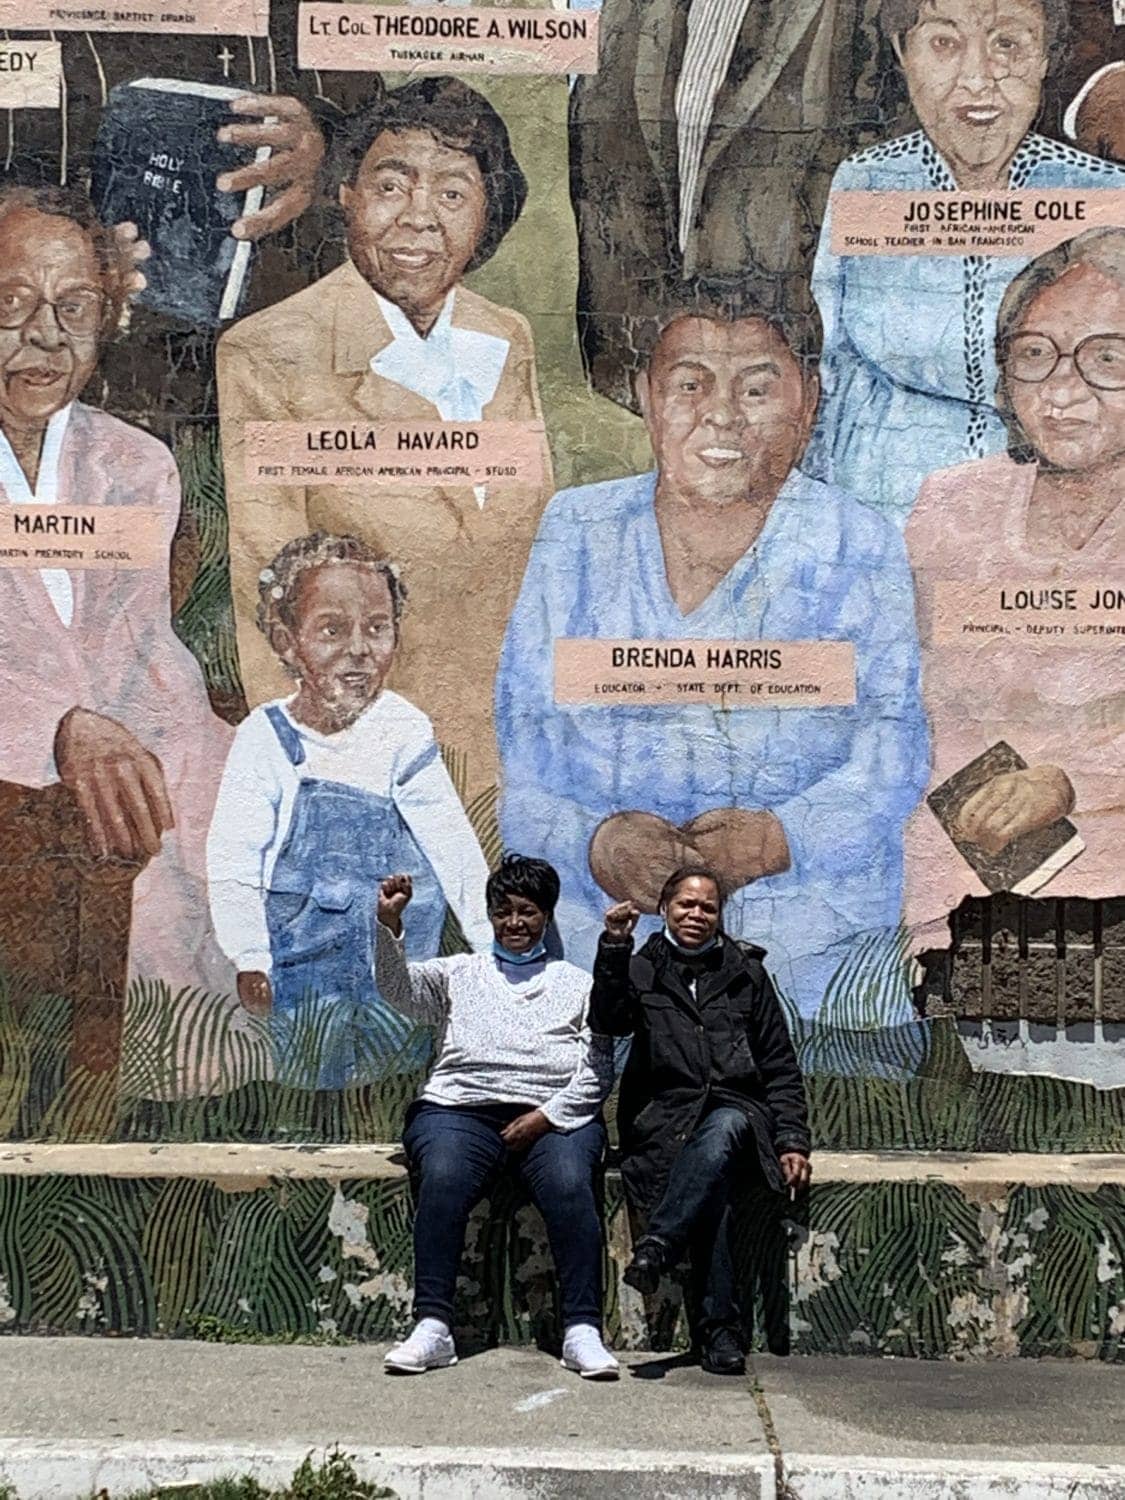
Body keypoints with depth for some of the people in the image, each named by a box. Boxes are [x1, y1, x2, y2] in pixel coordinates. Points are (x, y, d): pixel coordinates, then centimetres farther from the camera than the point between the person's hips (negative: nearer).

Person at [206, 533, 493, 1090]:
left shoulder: (403, 731, -7)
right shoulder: (265, 738, -8)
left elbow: (453, 845, -5)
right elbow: (232, 859, -5)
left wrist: (492, 941, -6)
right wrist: (249, 959, -8)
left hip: (400, 951, 0)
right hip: (304, 955, 0)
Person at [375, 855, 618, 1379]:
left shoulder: (577, 983, 21)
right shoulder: (459, 973, 24)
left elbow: (598, 1070, 9)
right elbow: (398, 986, 4)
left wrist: (546, 1115, -6)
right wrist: (389, 924, -13)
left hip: (555, 1115, 0)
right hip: (460, 1108, 0)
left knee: (569, 1185, -31)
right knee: (441, 1180, -31)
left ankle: (582, 1331, -28)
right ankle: (432, 1327, -29)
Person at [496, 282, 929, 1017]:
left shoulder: (862, 550, 6)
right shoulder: (574, 534, 10)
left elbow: (894, 750, -2)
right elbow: (520, 736, 3)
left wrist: (784, 837, -21)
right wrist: (592, 841, -16)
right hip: (600, 936, 1)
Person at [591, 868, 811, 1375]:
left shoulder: (746, 972, 19)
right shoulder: (643, 969, 15)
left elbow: (781, 1068, 15)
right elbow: (609, 1020, -7)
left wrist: (793, 1141, 3)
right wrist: (614, 948, -20)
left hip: (738, 1117, 1)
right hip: (665, 1119, -1)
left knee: (722, 1130, -37)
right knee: (711, 1186, -33)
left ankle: (655, 1248, -45)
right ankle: (719, 1330, -36)